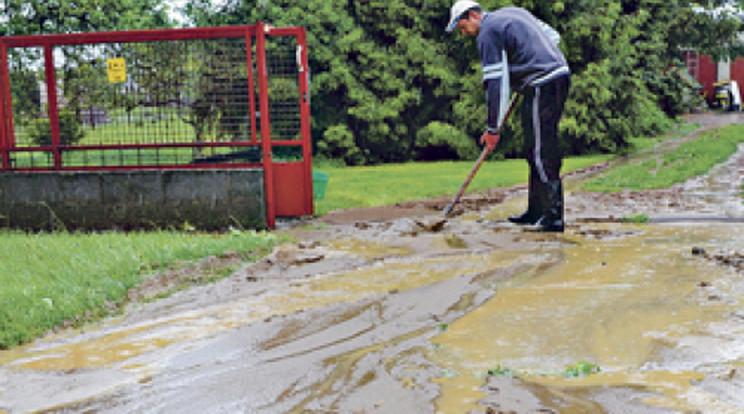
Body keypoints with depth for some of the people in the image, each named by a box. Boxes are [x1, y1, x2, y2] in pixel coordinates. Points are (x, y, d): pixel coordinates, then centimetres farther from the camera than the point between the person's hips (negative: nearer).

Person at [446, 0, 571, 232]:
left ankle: (554, 218, -11)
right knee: (536, 151, 15)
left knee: (542, 154, -9)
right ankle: (536, 212, 22)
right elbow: (554, 37, 23)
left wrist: (492, 129, -8)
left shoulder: (488, 33, -6)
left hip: (542, 86, -10)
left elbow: (496, 84, -11)